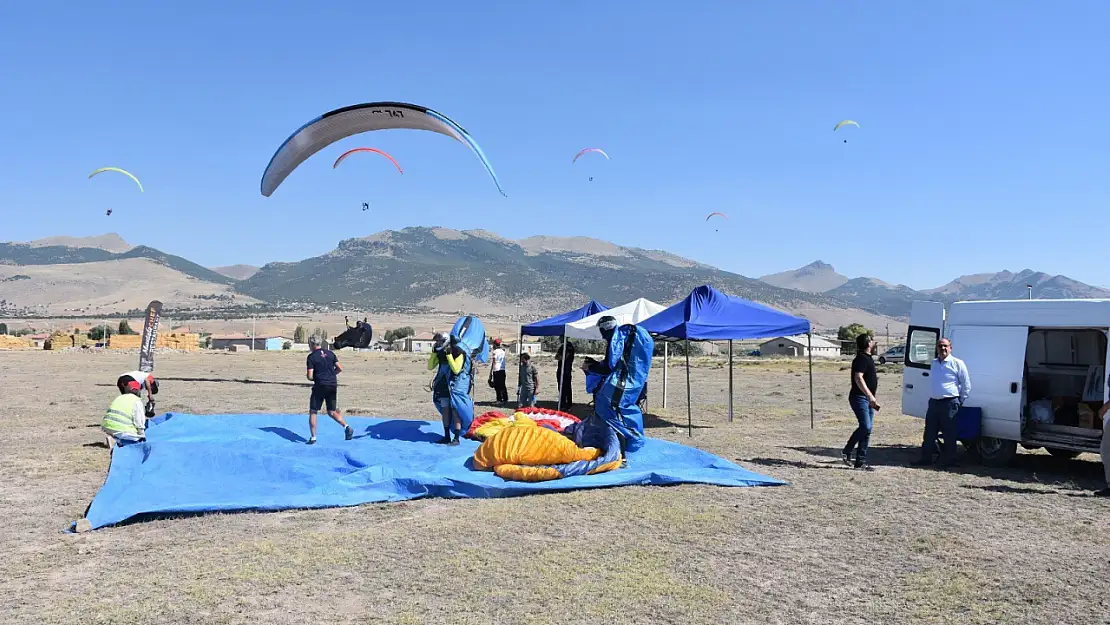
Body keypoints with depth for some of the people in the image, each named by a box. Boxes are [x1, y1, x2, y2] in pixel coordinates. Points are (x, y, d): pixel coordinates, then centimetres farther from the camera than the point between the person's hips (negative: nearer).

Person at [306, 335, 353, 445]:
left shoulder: (311, 356, -6)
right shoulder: (330, 353, 8)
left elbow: (310, 376, -10)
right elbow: (339, 369, 9)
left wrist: (308, 376, 12)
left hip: (320, 386, -5)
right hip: (333, 386, 5)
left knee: (312, 412, 7)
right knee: (332, 412, 14)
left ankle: (313, 437, 6)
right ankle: (347, 427, -7)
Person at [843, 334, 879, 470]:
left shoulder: (869, 358, 19)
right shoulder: (861, 358, -12)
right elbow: (858, 378, -22)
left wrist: (873, 399, 26)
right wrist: (870, 395, -27)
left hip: (868, 399, 10)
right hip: (859, 398, -10)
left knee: (867, 430, 6)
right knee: (865, 427, -18)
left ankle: (861, 461, 7)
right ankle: (847, 451, -2)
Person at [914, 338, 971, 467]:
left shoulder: (957, 363, -4)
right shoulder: (933, 363, 15)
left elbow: (966, 385, -1)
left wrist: (961, 401, -1)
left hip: (949, 403, -6)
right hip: (933, 402, 6)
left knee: (949, 434, 0)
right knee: (929, 433, 8)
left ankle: (949, 460, 9)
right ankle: (926, 458, 15)